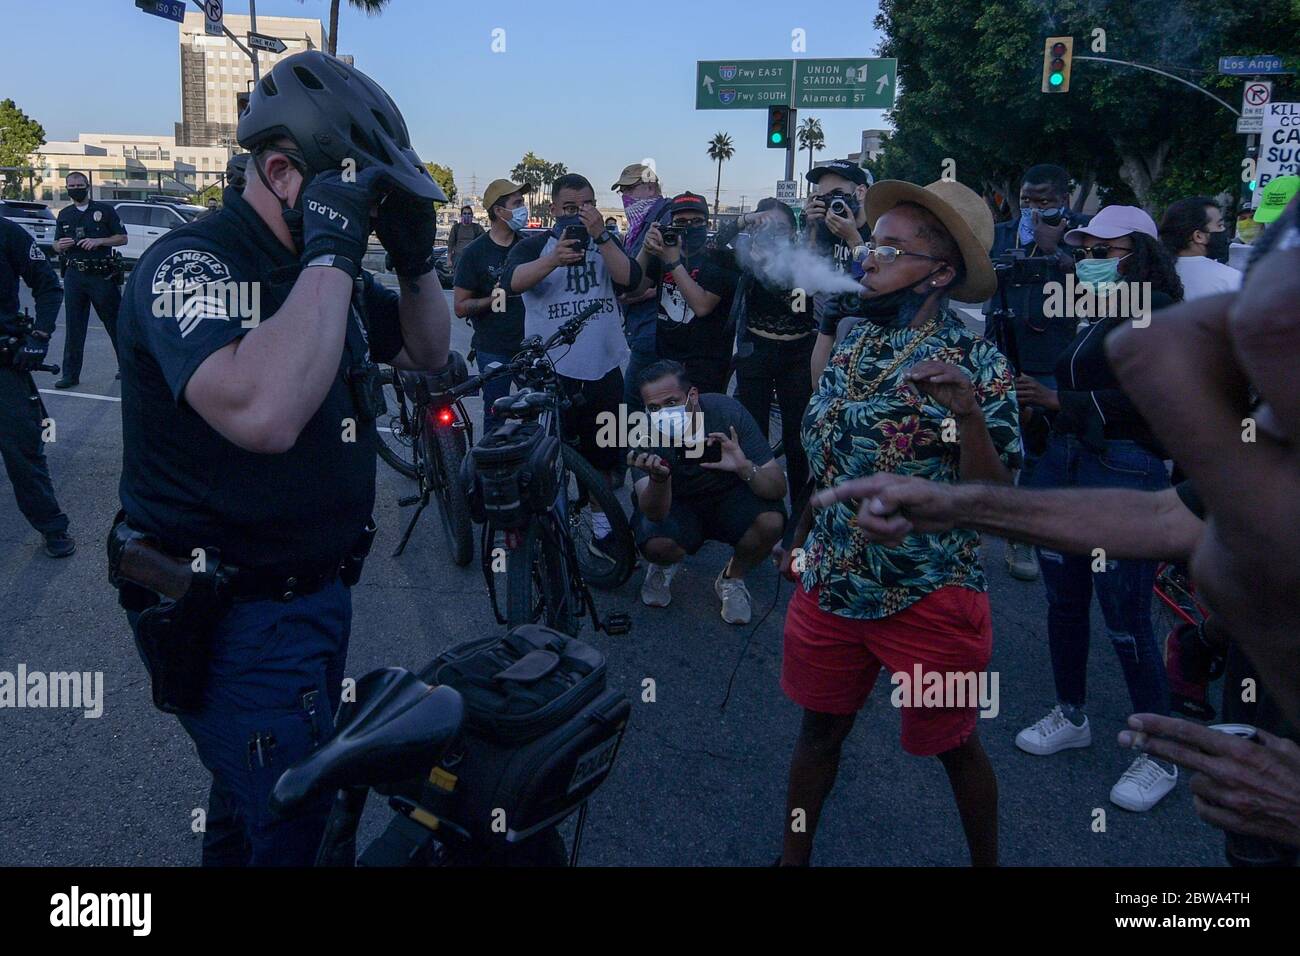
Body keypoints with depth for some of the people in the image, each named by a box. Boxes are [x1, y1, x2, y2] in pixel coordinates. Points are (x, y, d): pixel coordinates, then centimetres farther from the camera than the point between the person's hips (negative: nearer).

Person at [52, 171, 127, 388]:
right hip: (74, 275, 4)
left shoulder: (104, 210, 4)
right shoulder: (64, 215, 16)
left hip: (102, 274, -3)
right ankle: (71, 374, 6)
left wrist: (98, 241, -13)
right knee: (74, 326, 3)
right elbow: (56, 246, 20)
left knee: (115, 322, 3)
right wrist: (60, 245, -3)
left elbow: (122, 238, 1)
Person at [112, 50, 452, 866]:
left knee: (255, 798, 26)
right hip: (235, 615, -8)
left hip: (321, 585, 8)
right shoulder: (190, 265, -20)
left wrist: (416, 254, -3)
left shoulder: (320, 270, 5)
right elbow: (263, 413, -39)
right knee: (290, 831, 1)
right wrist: (330, 250, -31)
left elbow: (429, 352, 14)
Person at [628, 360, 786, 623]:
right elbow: (655, 514, -34)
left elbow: (778, 489, -24)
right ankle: (666, 564, 8)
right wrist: (658, 478, -55)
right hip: (676, 504, 0)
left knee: (771, 521, -30)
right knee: (656, 544, -32)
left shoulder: (727, 411, -25)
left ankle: (732, 578, 2)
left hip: (729, 498, 1)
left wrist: (745, 468, -45)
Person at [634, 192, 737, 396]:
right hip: (664, 359, 5)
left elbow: (702, 306, -19)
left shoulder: (719, 260, -6)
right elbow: (635, 289, -2)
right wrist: (645, 250, -15)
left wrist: (673, 262, -20)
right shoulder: (663, 253, 9)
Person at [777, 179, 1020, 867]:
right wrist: (803, 534, 16)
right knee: (819, 730, 18)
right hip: (829, 580, 5)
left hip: (929, 597, -4)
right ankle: (793, 855, 38)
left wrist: (968, 412, -32)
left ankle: (986, 860, 40)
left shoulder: (977, 364, -14)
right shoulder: (852, 334, 2)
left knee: (953, 746, 14)